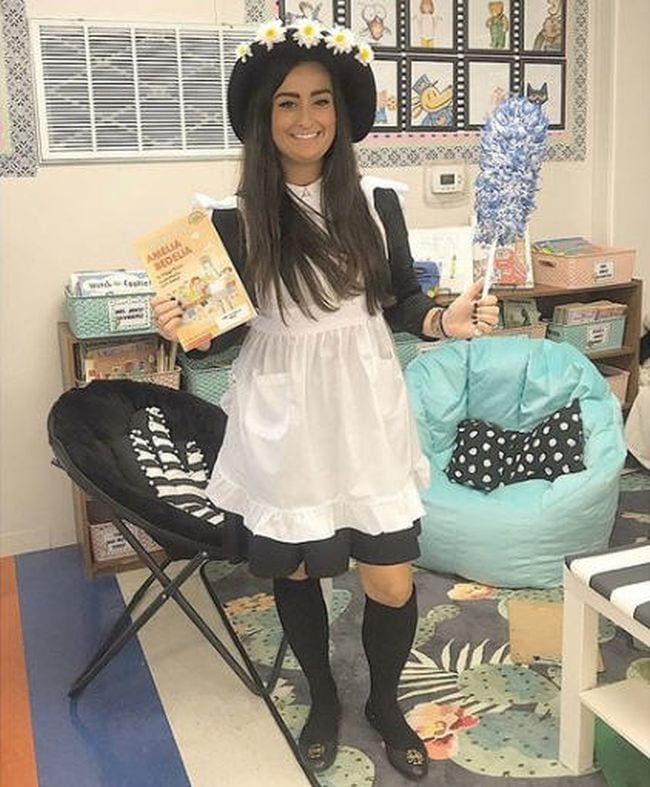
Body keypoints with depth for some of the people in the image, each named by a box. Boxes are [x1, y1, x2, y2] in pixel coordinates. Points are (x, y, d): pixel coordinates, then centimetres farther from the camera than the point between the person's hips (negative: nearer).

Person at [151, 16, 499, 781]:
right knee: (293, 570, 15)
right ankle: (323, 698, 44)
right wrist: (185, 328, -21)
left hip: (364, 413, 1)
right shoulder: (235, 220, -7)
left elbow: (400, 302, 5)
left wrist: (445, 320, -13)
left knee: (391, 583, 4)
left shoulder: (377, 203, -3)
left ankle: (384, 702, 36)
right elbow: (228, 329, -1)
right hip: (283, 421, 0)